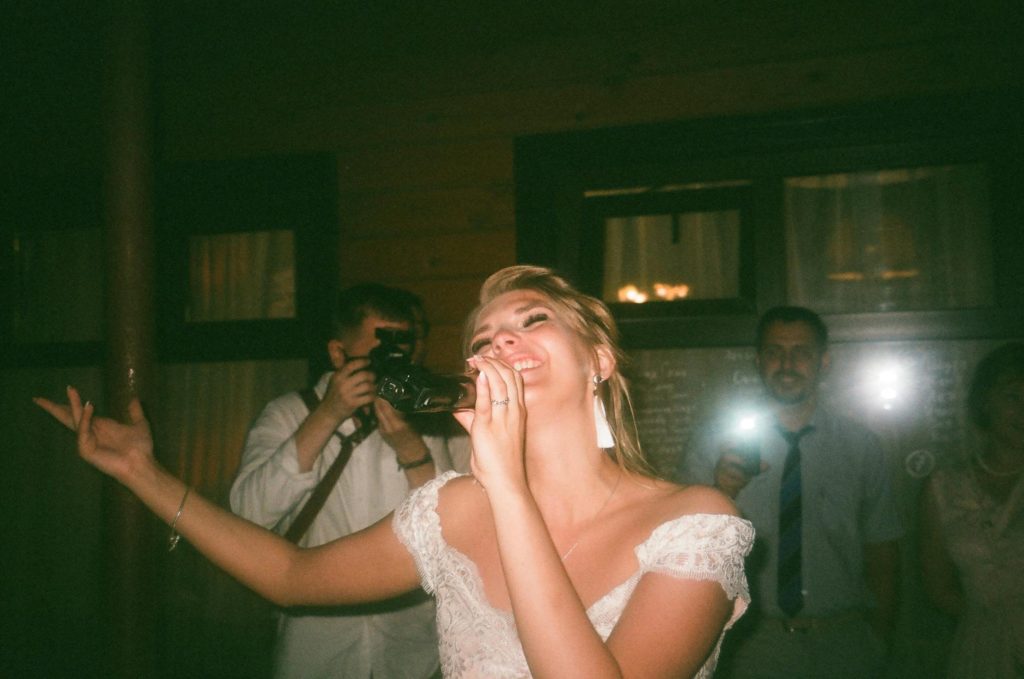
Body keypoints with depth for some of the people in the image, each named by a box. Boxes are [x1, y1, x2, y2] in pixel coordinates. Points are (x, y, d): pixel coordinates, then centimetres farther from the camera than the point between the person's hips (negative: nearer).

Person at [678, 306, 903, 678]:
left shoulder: (861, 447, 1)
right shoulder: (713, 443, -5)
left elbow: (882, 552, 5)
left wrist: (878, 645, 1)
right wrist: (718, 493, -29)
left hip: (842, 648, 2)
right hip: (750, 646, -1)